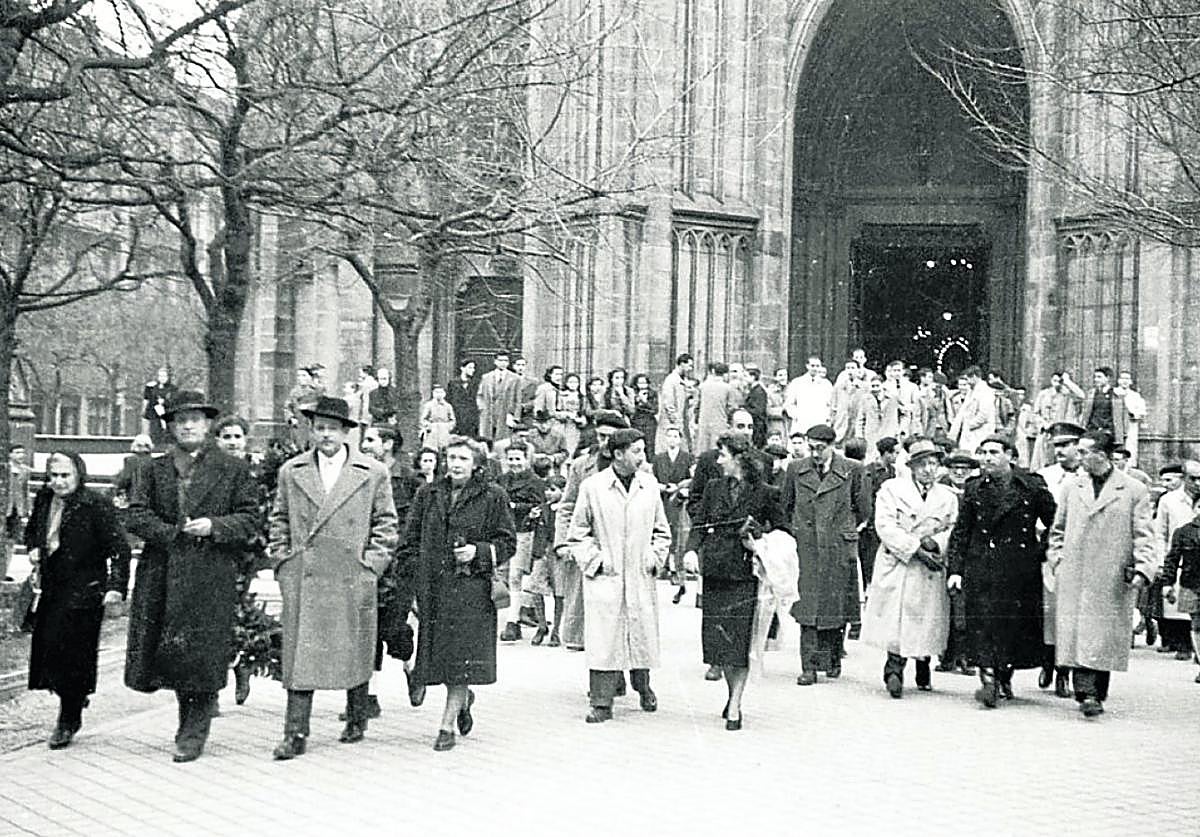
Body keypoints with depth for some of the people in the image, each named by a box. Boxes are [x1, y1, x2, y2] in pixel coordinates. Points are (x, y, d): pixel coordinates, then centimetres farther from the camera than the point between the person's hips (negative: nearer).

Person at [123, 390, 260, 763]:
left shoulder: (234, 470, 6)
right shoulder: (154, 471, 13)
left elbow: (250, 519, 2)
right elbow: (135, 515, 4)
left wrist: (213, 526, -14)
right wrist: (173, 533, -10)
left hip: (212, 577, -3)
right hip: (161, 575, 3)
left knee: (203, 653, -5)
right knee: (170, 652, 5)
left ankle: (194, 734, 4)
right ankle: (188, 717, 26)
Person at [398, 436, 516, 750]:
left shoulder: (493, 497, 1)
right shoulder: (428, 494, 11)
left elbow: (508, 542, 3)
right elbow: (411, 540, 14)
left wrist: (479, 552, -13)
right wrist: (413, 576, 4)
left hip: (472, 586, -4)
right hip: (432, 586, 4)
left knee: (461, 657, -7)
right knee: (438, 651, 6)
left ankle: (447, 726, 0)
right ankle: (463, 700, 34)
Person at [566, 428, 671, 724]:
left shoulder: (650, 485, 6)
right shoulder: (592, 487, -2)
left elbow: (662, 531, 17)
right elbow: (577, 533, 4)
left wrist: (655, 558, 5)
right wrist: (594, 561, -5)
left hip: (641, 577, 3)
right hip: (604, 577, -3)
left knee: (643, 635, 8)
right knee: (603, 640, -7)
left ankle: (643, 686, 33)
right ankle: (601, 703, -2)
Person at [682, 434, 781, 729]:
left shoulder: (764, 493, -2)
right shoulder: (714, 488, 9)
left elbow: (780, 531, 7)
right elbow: (699, 525, 11)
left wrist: (758, 543, -10)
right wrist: (692, 550, -7)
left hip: (745, 574, -4)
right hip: (715, 572, 4)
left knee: (740, 640, -6)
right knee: (717, 636, 5)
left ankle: (735, 706, 0)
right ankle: (733, 694, 24)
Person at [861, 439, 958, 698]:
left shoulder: (948, 497, 15)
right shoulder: (891, 489, 4)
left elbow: (952, 532, 11)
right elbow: (886, 527, -6)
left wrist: (935, 543, -12)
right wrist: (916, 549, -14)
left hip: (931, 573, 3)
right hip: (897, 568, -3)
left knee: (927, 625, 5)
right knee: (896, 623, -13)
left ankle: (923, 672, 23)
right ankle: (894, 670, -6)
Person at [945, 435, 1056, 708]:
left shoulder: (1033, 486, 2)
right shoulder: (974, 488, 7)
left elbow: (1055, 524, 8)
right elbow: (961, 532, 8)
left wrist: (1043, 552, 3)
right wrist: (956, 569, 2)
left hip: (1022, 569, -1)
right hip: (982, 567, 1)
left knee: (1018, 623, 4)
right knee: (984, 623, -9)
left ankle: (1005, 676, 25)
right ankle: (989, 680, -10)